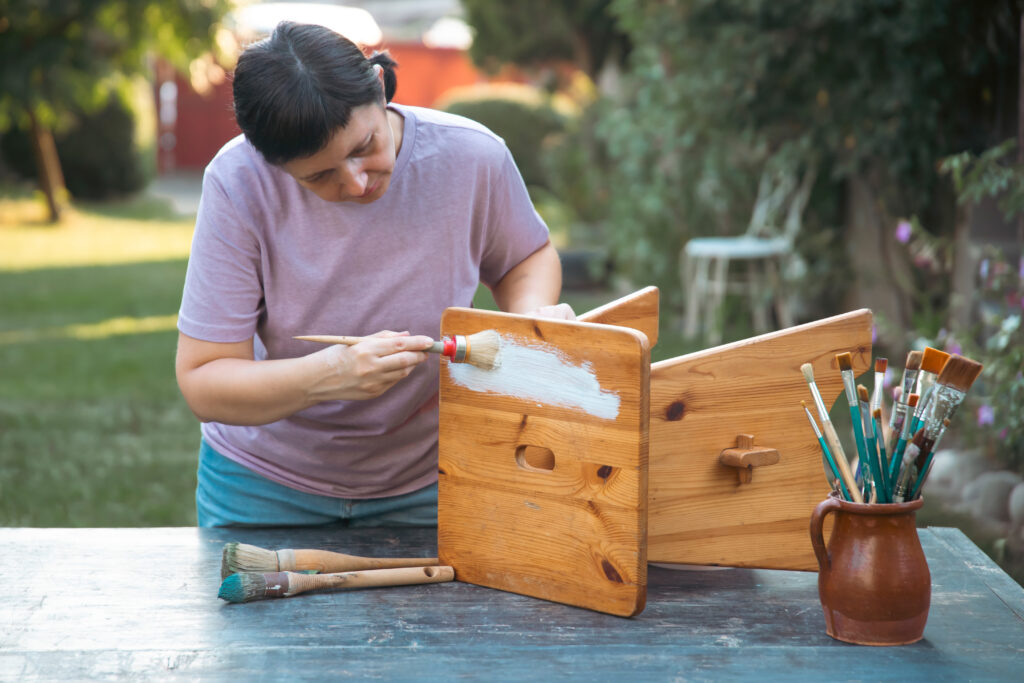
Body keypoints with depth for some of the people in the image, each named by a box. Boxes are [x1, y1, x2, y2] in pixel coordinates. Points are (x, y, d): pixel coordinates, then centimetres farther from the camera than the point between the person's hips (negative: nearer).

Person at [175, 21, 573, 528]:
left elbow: (527, 257, 8)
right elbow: (201, 384, -18)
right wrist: (328, 375, -34)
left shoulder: (472, 157, -16)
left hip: (424, 488, 1)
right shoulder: (239, 183, -20)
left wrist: (534, 318, -15)